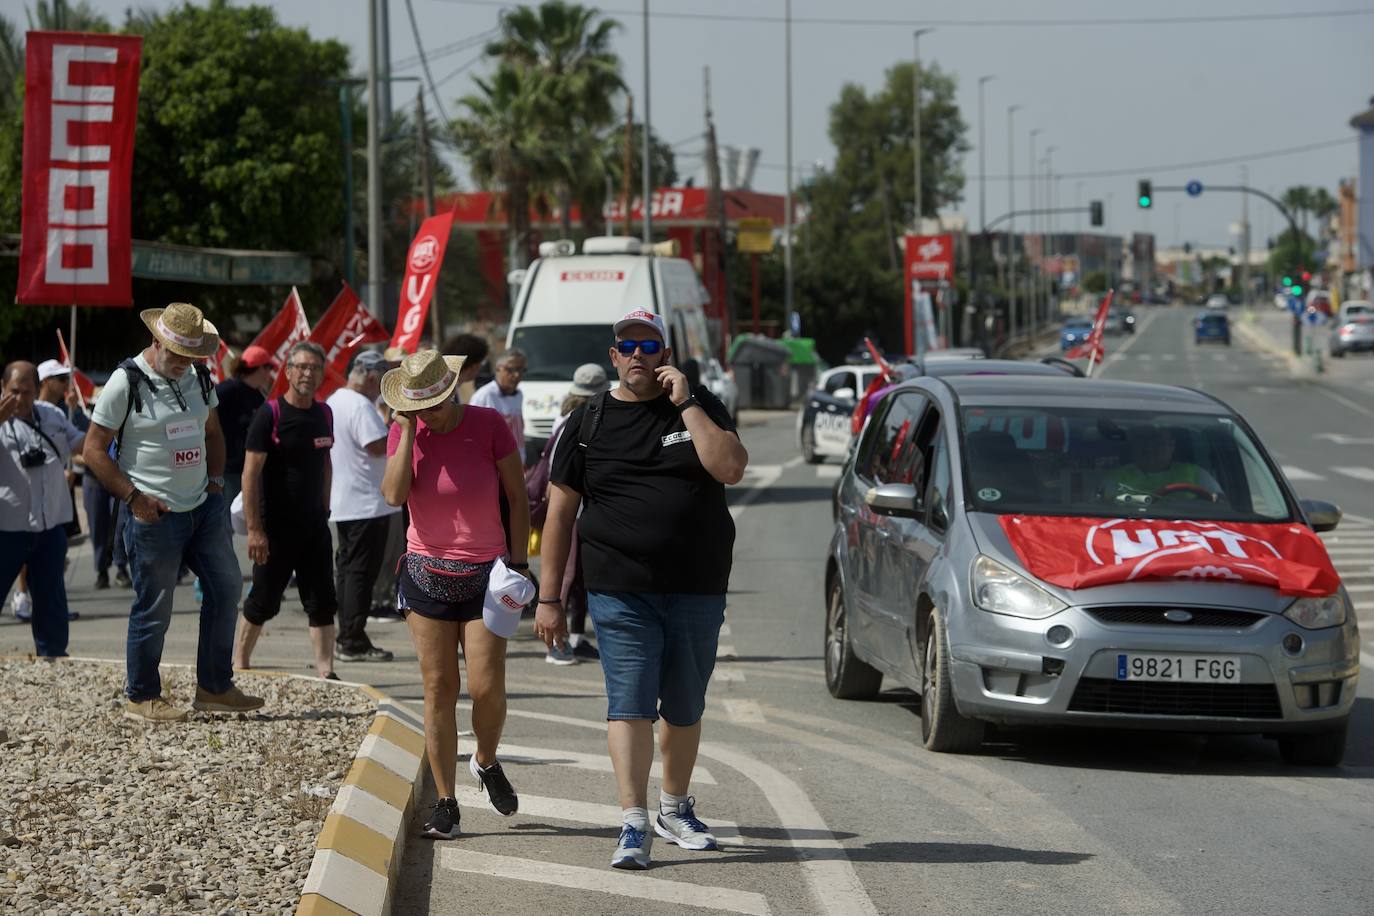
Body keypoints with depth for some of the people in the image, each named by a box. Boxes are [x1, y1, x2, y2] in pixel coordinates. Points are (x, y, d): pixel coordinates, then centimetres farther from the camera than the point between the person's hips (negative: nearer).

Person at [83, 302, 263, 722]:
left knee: (226, 588, 6)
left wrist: (216, 479, 10)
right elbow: (94, 450, -9)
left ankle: (214, 688, 16)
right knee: (154, 608, -1)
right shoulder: (127, 382, -12)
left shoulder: (199, 377, 8)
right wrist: (133, 497, -15)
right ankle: (142, 698, 12)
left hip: (204, 506, 7)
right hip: (155, 514, -7)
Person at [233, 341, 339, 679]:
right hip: (277, 527, -6)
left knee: (322, 603, 2)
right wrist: (254, 529, -18)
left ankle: (325, 672, 5)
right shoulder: (271, 414, -12)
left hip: (314, 525, 6)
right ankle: (239, 665, 18)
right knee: (262, 602, 4)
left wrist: (324, 509, 15)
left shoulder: (323, 414, 8)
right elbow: (250, 473, -14)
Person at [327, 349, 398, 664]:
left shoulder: (333, 402, 15)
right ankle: (353, 641, -6)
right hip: (367, 504, -10)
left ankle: (346, 640, 17)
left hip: (342, 504, 10)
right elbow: (378, 446, -25)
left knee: (347, 569, 13)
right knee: (361, 571, -7)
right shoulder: (361, 406, -17)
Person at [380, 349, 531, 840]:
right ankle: (445, 803, 5)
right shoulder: (403, 432, -1)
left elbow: (518, 496, 0)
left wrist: (519, 561, -3)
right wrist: (409, 431, -16)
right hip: (426, 573, 1)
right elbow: (394, 495, -17)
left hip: (484, 574, -1)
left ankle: (486, 762, 24)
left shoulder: (489, 425, -7)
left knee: (487, 688, -8)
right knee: (438, 688, -1)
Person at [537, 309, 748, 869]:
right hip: (620, 592, -1)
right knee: (629, 704, -11)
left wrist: (684, 403, -11)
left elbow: (730, 468, -11)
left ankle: (675, 809, 29)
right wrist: (549, 598, 3)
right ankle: (633, 825, -14)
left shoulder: (699, 407, 7)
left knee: (684, 708, 12)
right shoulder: (589, 422, 6)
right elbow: (560, 512, 7)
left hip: (697, 591, 1)